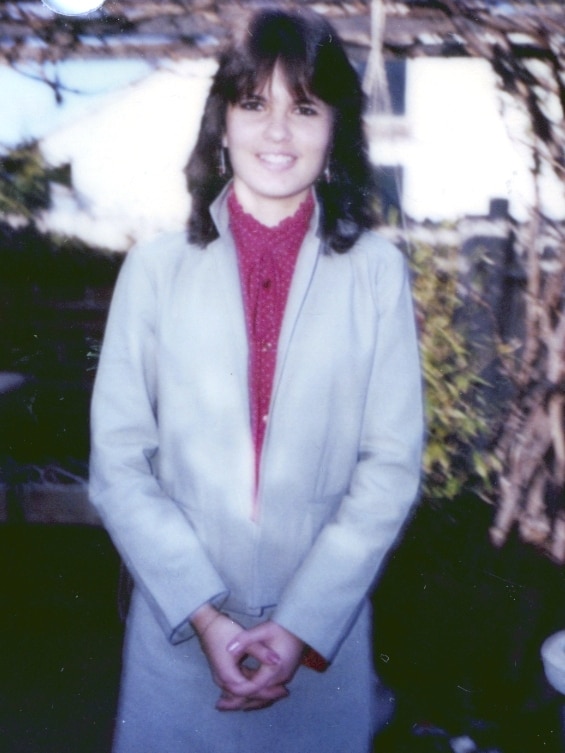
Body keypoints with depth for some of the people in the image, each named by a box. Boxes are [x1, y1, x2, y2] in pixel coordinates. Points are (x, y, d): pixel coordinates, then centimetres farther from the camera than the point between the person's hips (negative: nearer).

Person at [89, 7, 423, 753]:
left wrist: (303, 624, -11)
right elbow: (119, 464, -5)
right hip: (177, 633, 0)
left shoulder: (377, 272, -4)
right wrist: (204, 614, -12)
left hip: (325, 637, 0)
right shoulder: (156, 267, -4)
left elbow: (391, 465, -5)